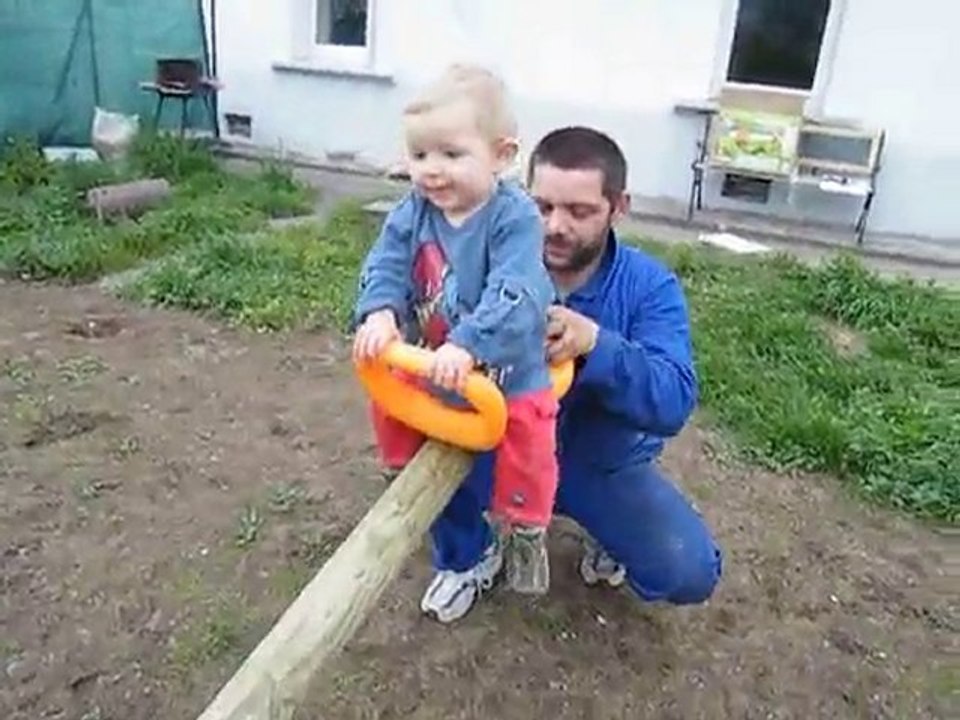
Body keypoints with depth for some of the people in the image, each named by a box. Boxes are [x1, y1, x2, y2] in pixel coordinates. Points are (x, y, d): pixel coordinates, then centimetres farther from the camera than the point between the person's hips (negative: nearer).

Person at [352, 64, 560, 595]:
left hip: (506, 367, -5)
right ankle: (403, 477, 46)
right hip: (424, 359, 5)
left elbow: (513, 296, -35)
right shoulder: (413, 212, -9)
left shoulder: (514, 218, -26)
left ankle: (523, 530, 18)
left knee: (527, 436, -8)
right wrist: (379, 313, -33)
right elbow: (385, 265, -13)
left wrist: (467, 347, -46)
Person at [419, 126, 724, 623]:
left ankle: (610, 532, 17)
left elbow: (674, 402, -27)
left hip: (605, 466, 0)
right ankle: (466, 557, 3)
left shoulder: (649, 287, -17)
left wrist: (596, 343, -45)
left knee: (690, 572, -19)